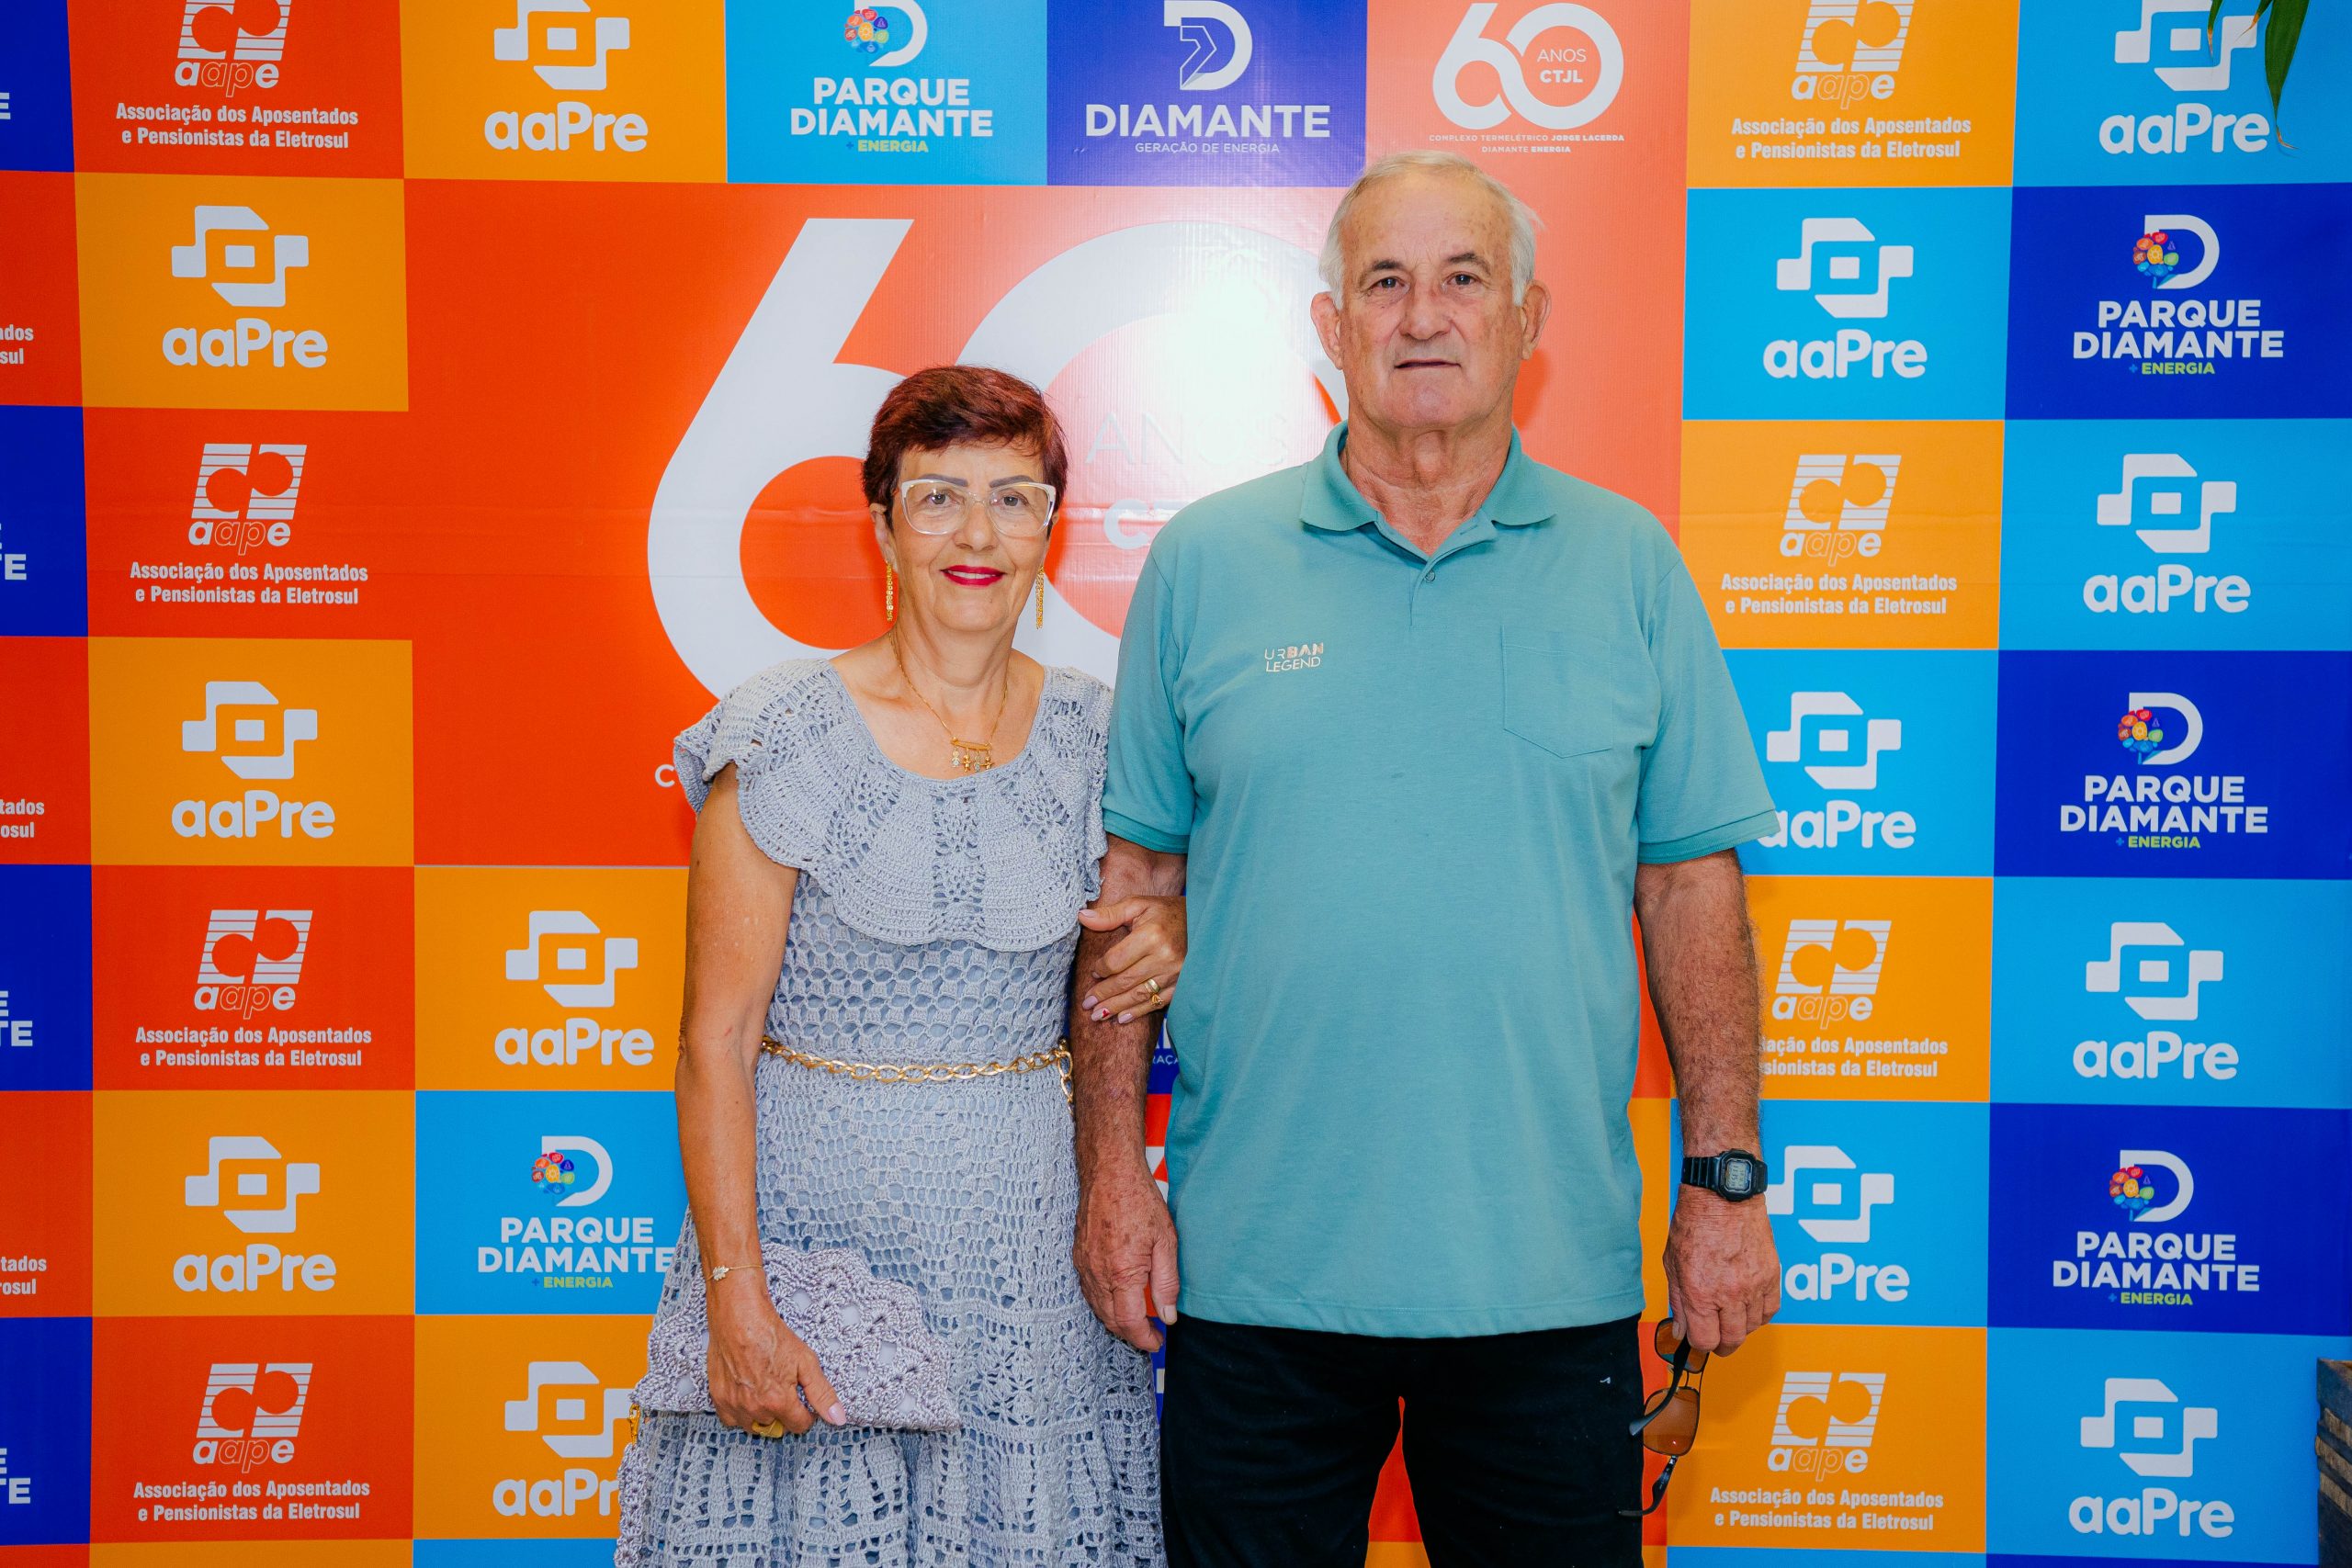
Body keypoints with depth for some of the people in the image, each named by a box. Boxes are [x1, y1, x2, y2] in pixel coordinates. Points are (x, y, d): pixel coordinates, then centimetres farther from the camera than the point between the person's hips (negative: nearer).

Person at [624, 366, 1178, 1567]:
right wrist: (737, 1299, -15)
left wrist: (1165, 946, -7)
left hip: (1030, 1230, 3)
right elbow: (716, 1039, -9)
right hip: (813, 1217, -3)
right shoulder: (784, 737, -8)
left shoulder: (1092, 734, 2)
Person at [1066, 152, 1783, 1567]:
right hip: (1255, 1269, 0)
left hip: (1551, 1275, 1)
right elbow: (1136, 878, 4)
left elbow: (1691, 883, 4)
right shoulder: (1206, 563, 2)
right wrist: (1113, 1166, 0)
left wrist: (1727, 1180, 1)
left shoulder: (1631, 565, 3)